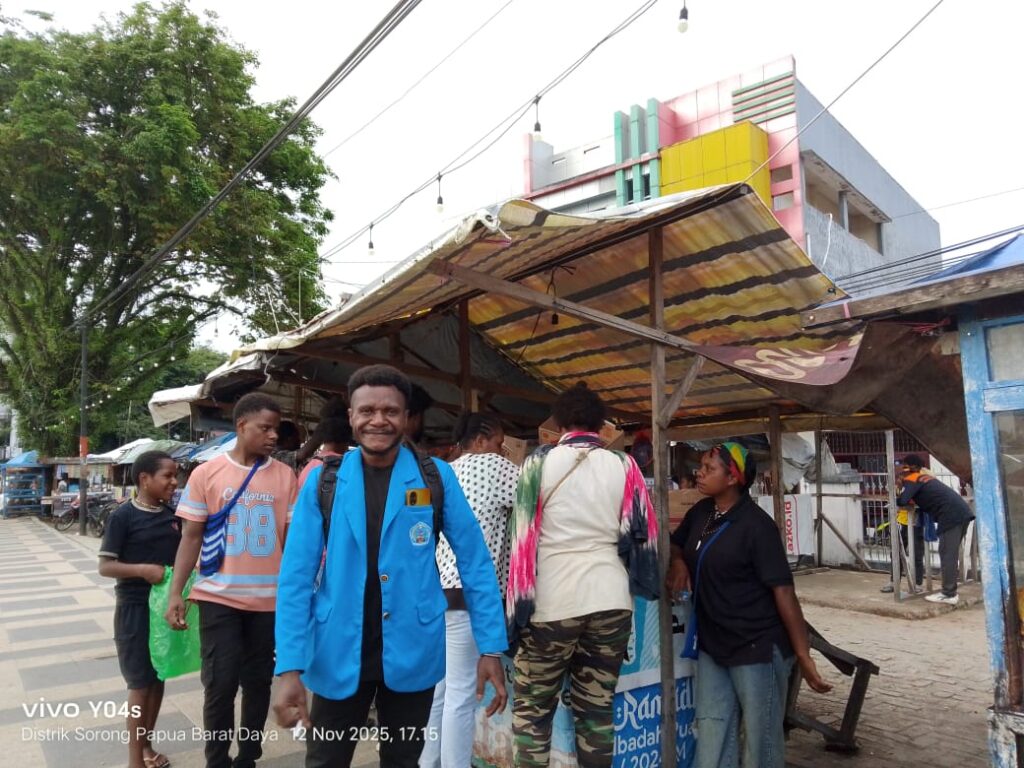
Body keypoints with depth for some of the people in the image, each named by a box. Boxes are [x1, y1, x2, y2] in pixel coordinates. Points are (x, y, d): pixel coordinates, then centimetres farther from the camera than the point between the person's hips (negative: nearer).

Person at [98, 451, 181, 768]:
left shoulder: (173, 515, 4)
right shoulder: (123, 516, -12)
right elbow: (105, 566, -12)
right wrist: (142, 569, -26)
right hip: (135, 608, -5)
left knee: (159, 678, 15)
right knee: (140, 683, 2)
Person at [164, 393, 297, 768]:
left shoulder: (285, 476, 0)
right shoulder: (206, 473, -2)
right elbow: (191, 537, 1)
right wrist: (175, 594, -4)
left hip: (269, 599, 2)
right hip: (218, 597, -1)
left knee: (258, 682, 13)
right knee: (220, 684, 3)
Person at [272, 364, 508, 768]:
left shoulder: (436, 476, -6)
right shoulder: (322, 481, -5)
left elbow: (475, 562, -4)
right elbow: (296, 576, -6)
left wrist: (490, 648, -7)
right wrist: (290, 666, -12)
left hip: (412, 653, 0)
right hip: (337, 654, 1)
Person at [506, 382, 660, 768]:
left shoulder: (539, 462, -2)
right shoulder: (624, 466, 3)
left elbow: (523, 537, -4)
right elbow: (642, 535, 6)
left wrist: (517, 609, 0)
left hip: (551, 603, -2)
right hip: (611, 601, 3)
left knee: (531, 709, 11)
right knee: (597, 710, 13)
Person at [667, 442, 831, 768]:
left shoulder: (756, 525, -17)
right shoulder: (700, 512, 3)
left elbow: (783, 590, -18)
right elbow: (675, 543, 21)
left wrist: (803, 655, -20)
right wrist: (678, 562, -2)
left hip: (757, 647, -7)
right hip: (713, 645, 7)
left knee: (761, 739, 8)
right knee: (712, 733, 14)